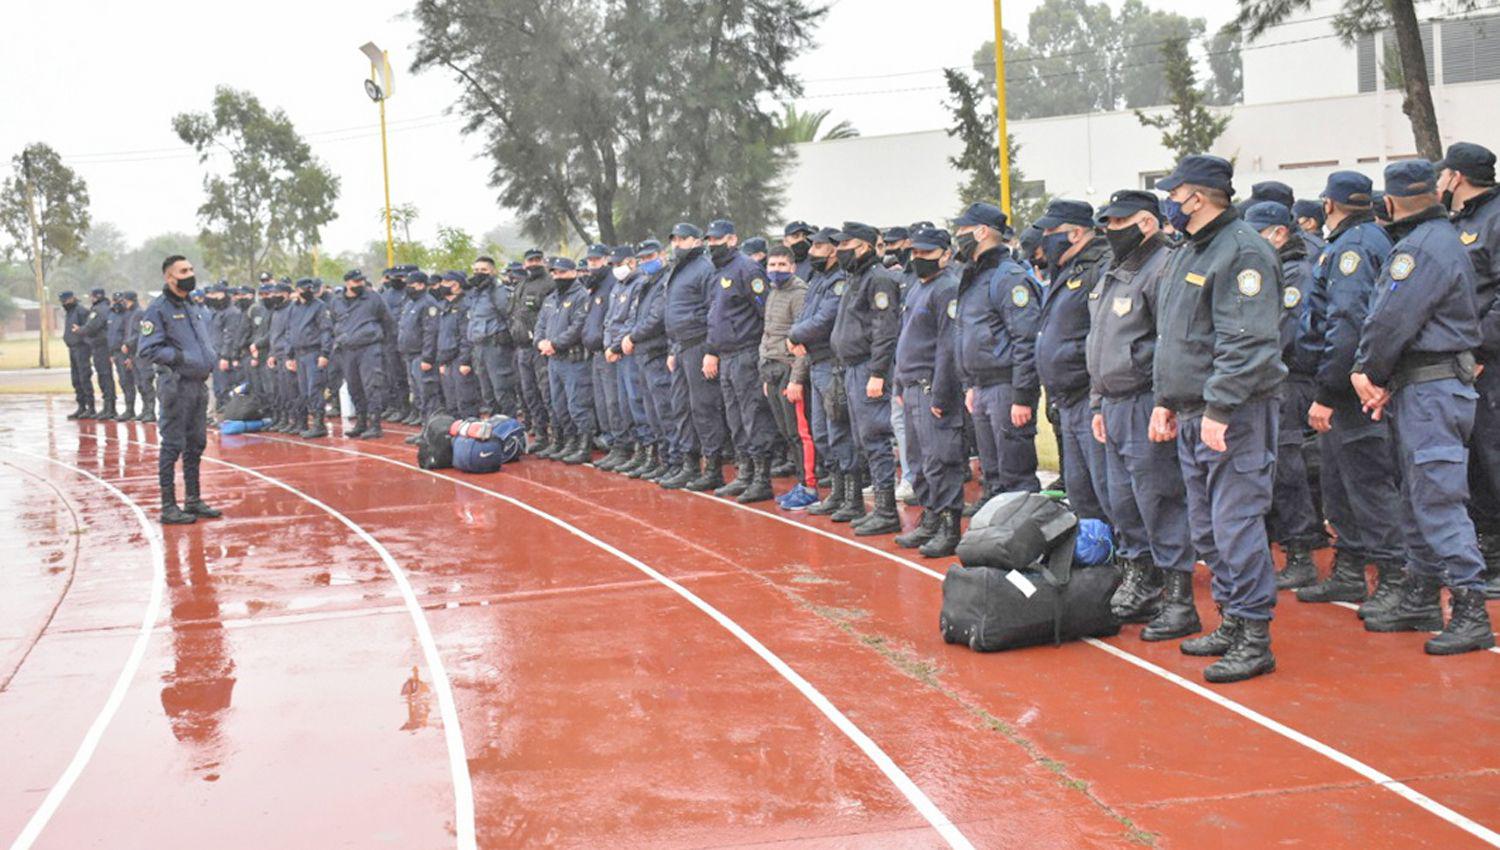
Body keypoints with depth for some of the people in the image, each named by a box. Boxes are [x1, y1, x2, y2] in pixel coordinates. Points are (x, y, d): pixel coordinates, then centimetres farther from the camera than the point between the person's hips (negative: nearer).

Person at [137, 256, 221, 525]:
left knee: (196, 445, 14)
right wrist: (180, 357, -21)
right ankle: (168, 506, -1)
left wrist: (210, 358, 10)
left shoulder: (194, 309, 16)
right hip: (177, 386, -8)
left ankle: (194, 501, 24)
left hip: (199, 384, 8)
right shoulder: (158, 310, -9)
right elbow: (148, 350, -15)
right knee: (172, 446, -5)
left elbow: (206, 340, 29)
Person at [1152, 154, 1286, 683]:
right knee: (1207, 527, 14)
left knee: (1237, 524, -8)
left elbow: (1247, 343, -21)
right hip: (1193, 415, 10)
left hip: (1234, 417, -10)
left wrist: (1219, 409, -25)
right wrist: (1167, 400, 18)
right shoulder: (1188, 253, 17)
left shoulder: (1242, 252, -14)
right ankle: (1231, 623, 25)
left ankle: (1255, 639, -2)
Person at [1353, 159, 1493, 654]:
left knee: (1438, 499, -10)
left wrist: (1369, 372, -3)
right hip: (1421, 389, 11)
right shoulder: (1442, 238, 18)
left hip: (1429, 390, -11)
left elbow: (1392, 321, -19)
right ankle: (1420, 600, 23)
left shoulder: (1421, 248, -16)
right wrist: (1373, 374, 3)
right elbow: (1384, 316, 11)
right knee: (1419, 498, 15)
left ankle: (1471, 613, -9)